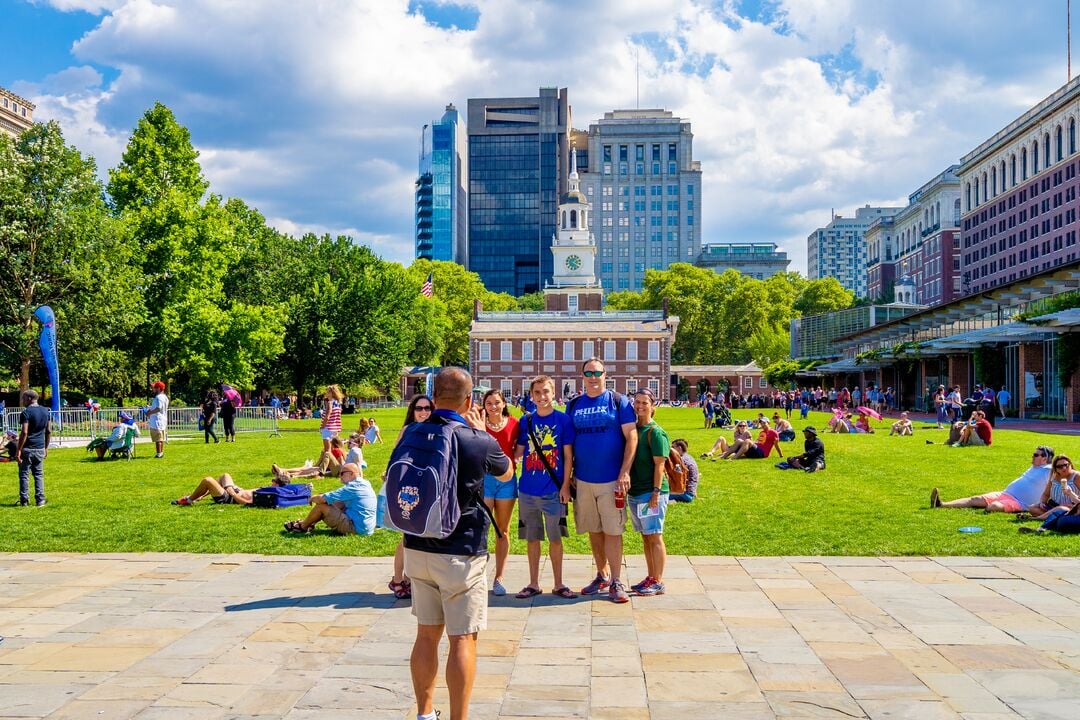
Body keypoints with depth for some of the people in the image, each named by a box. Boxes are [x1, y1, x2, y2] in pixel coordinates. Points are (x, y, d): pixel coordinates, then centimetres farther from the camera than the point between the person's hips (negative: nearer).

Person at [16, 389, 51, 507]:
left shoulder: (26, 412, -12)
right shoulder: (45, 412, 7)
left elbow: (24, 433, -18)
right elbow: (49, 431, 10)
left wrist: (18, 450, -16)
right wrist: (46, 447, 17)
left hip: (27, 448, -6)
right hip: (40, 448, 6)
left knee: (24, 474, 5)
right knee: (39, 474, 10)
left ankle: (24, 500, 7)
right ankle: (40, 500, 7)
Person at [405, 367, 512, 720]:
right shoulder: (479, 441, -15)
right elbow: (506, 472, 6)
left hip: (417, 548, 5)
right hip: (461, 553, -5)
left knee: (427, 634, 16)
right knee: (462, 640, 2)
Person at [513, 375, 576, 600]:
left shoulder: (563, 420, -1)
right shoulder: (526, 421, 6)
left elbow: (568, 455, -2)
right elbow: (519, 452, 11)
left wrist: (565, 485, -7)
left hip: (553, 490, -3)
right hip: (528, 489, 3)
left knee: (555, 538, 2)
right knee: (531, 538, 9)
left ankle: (559, 584, 14)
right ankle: (533, 584, 19)